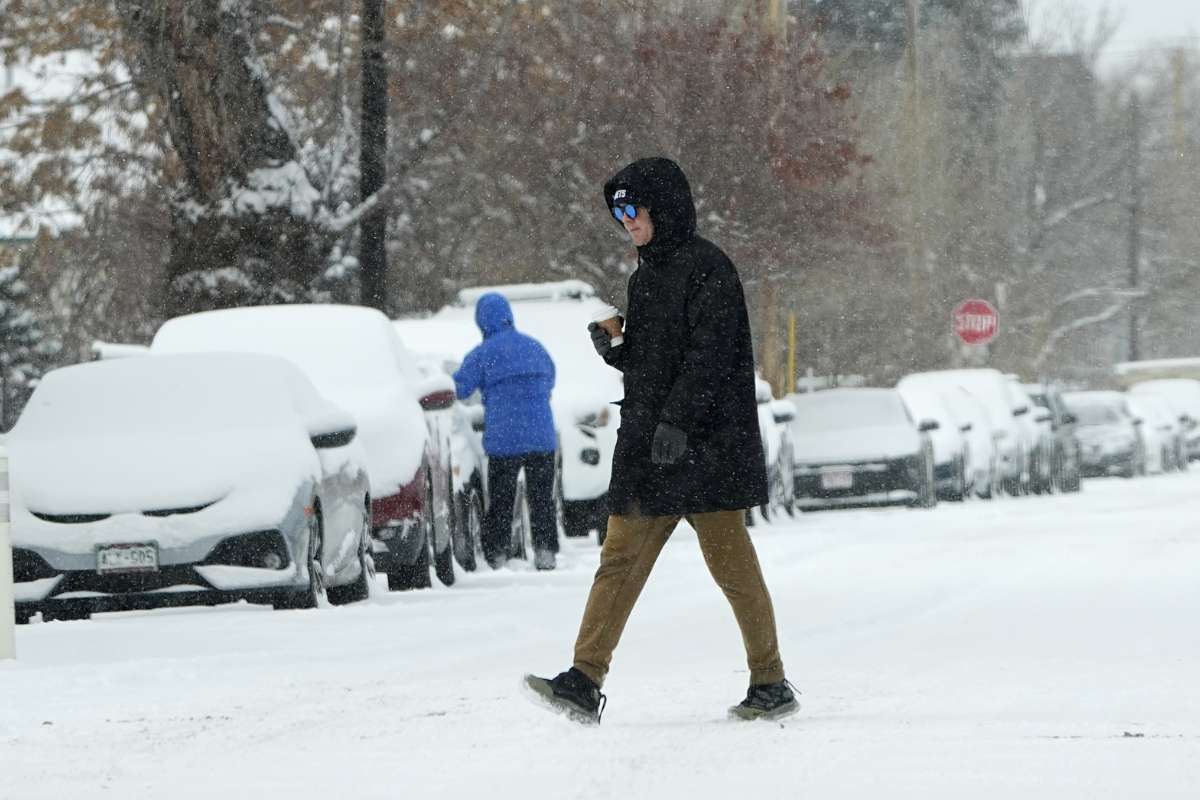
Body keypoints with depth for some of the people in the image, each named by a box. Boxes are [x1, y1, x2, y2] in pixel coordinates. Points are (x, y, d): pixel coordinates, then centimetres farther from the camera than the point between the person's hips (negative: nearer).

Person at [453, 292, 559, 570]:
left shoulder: (482, 354, -7)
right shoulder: (535, 347, 10)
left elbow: (458, 389, -6)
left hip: (503, 440, -4)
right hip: (542, 437, 4)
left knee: (499, 502, 4)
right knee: (542, 497, 10)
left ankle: (497, 557, 0)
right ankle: (545, 553, 5)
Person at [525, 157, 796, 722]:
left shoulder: (706, 268, -9)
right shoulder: (646, 276, 18)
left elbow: (709, 354, -18)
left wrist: (677, 420, -25)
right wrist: (613, 350, 4)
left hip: (704, 443, -8)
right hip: (647, 443, 8)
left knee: (730, 562, -3)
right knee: (620, 560, 0)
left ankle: (772, 684, 7)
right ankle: (585, 682, -4)